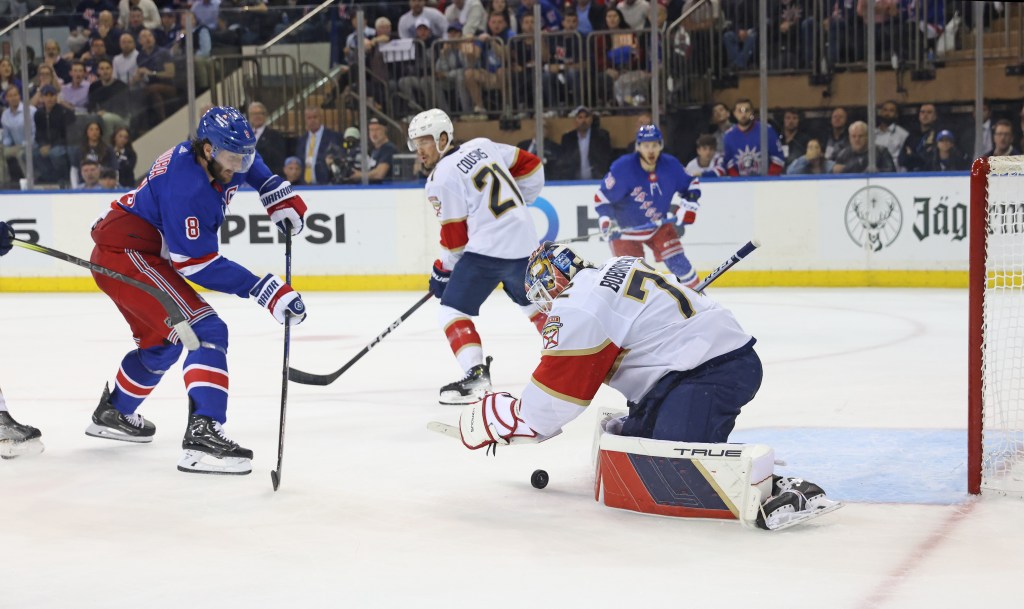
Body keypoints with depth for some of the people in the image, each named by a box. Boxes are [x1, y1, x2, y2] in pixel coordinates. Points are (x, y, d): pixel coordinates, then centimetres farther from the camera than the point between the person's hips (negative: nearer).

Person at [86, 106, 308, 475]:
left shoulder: (216, 155, -1)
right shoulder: (187, 188, -28)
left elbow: (249, 164, 25)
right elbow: (198, 265, -26)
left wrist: (277, 195, 10)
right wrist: (265, 290, -27)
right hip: (125, 255, -11)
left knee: (163, 340, 28)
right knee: (207, 332, -21)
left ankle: (112, 413, 47)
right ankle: (202, 434, -31)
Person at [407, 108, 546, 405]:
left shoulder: (442, 179, -10)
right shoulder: (483, 145, 10)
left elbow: (455, 236, -8)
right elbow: (531, 165, 17)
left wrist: (442, 270, 6)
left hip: (487, 248, -8)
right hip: (525, 242, 8)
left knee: (452, 311, -4)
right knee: (534, 303, 28)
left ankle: (476, 374, -18)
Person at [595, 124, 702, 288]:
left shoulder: (671, 165, -15)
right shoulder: (623, 168, -27)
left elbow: (691, 184, 4)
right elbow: (601, 199, -20)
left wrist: (689, 205, -12)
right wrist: (607, 223, -31)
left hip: (658, 224, 4)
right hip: (625, 227, -3)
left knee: (677, 261, -2)